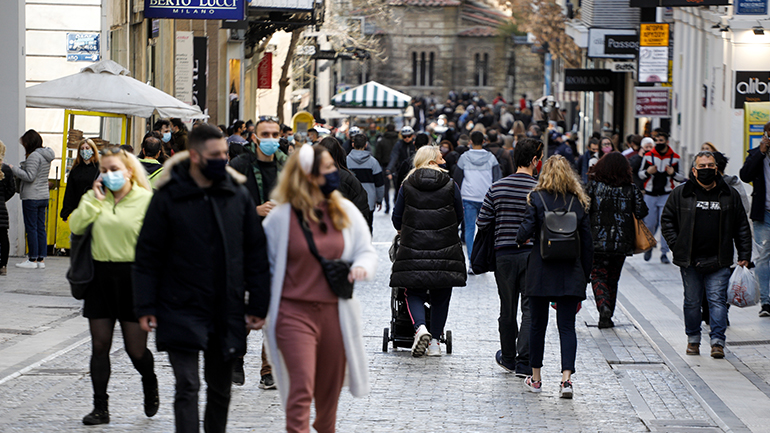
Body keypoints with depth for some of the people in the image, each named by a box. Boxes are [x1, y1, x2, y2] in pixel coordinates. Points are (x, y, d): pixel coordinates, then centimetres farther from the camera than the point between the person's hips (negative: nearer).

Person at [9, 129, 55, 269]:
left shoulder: (34, 156, -15)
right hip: (44, 196, 9)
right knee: (41, 228, 9)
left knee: (31, 228, -3)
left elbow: (29, 176, -19)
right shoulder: (46, 156, 13)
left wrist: (13, 168, -10)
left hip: (31, 197, -9)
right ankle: (41, 259, 9)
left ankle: (33, 260, -1)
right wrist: (19, 168, 12)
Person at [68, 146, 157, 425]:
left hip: (133, 276, -4)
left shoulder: (146, 200, -4)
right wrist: (95, 200, -9)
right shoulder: (95, 197, 9)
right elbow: (76, 227, -3)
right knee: (100, 346, 5)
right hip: (101, 276, 4)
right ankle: (100, 408, 13)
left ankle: (150, 383, 32)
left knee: (136, 349, 0)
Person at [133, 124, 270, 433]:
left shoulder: (238, 196, 4)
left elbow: (255, 254, 8)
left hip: (226, 312, 3)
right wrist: (146, 307, -6)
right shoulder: (168, 197, -6)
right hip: (181, 311, -3)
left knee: (220, 388, 14)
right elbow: (148, 256, -2)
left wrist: (258, 305, 4)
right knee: (187, 386, -8)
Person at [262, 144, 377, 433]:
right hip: (294, 312, -4)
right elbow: (263, 263, 3)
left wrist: (361, 267, -13)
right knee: (301, 388, -13)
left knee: (330, 390, 16)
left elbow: (367, 251, 10)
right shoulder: (282, 216, -5)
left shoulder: (345, 211, 6)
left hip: (335, 312, 4)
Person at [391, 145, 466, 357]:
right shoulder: (450, 186, 1)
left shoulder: (407, 185, 3)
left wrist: (405, 233, 31)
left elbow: (397, 217, 9)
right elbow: (459, 216, 9)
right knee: (440, 295, 10)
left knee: (413, 292, 8)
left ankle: (420, 327, -18)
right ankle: (434, 341, 12)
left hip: (413, 248, 0)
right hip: (445, 249, 0)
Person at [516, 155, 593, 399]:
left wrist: (521, 239, 11)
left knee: (538, 324, 11)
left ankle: (535, 378, 20)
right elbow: (587, 243, 5)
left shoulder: (537, 198, -4)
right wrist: (584, 277, 12)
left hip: (541, 272, -1)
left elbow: (527, 230, -13)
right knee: (567, 326, 2)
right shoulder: (579, 202, 4)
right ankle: (567, 377, -13)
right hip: (570, 275, 1)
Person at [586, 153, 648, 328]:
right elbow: (641, 212, -1)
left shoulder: (593, 185, -5)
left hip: (597, 241, -2)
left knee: (598, 276, 5)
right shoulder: (631, 188, -1)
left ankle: (603, 306, -20)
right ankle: (607, 317, 16)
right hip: (621, 242, 2)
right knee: (613, 279, 15)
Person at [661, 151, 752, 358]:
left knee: (717, 300, -6)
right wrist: (676, 245, 0)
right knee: (692, 301, 8)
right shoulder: (680, 194, 3)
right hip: (689, 260, 0)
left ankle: (717, 341, -5)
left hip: (718, 262, 0)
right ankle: (693, 339, 21)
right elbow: (667, 220, 10)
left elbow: (742, 227, 10)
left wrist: (744, 255, 5)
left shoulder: (730, 195, 7)